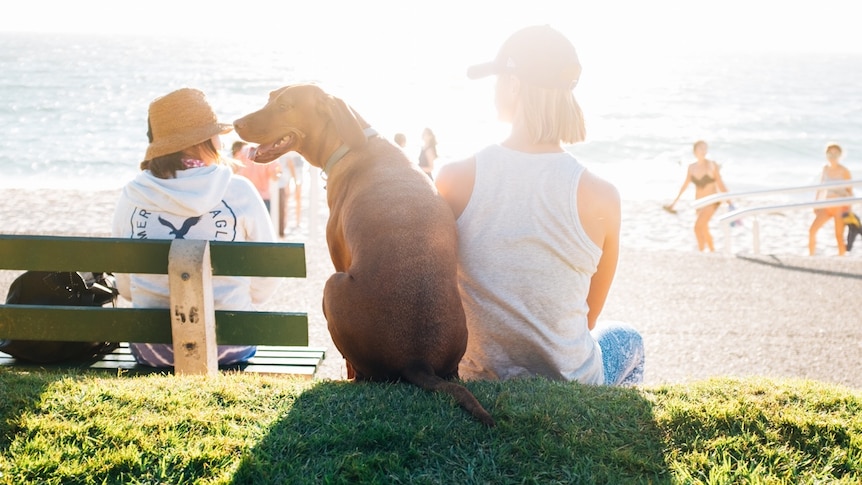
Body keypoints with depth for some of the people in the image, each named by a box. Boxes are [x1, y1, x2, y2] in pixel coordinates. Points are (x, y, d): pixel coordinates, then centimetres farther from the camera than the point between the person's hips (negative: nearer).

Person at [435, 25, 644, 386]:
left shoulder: (454, 179, -16)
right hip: (569, 382, -1)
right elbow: (589, 317, -2)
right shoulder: (600, 197, -17)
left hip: (477, 380, 1)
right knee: (626, 338, 34)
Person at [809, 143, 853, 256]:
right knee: (812, 230, -6)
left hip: (840, 207, -4)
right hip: (826, 207, 4)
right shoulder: (825, 169, 5)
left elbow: (850, 191, -5)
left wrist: (848, 209, -9)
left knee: (839, 236, -2)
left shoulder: (844, 171, -8)